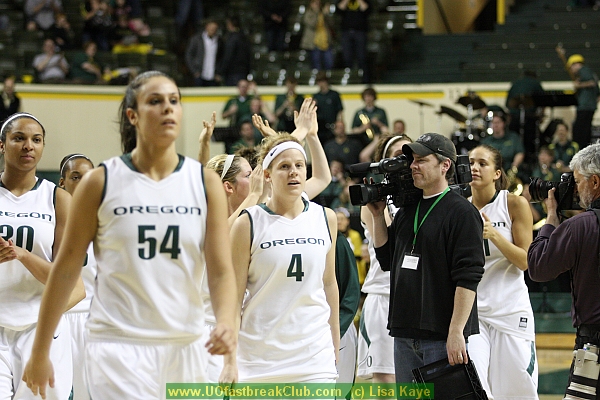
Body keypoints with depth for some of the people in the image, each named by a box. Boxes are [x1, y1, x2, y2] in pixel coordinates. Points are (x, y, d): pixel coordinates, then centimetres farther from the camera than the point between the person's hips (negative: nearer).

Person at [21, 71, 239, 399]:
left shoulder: (205, 183, 3)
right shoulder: (101, 183, -3)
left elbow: (221, 271, -2)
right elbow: (66, 269, 3)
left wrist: (226, 321, -23)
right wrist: (40, 353, 4)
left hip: (186, 346, 4)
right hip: (119, 345, -4)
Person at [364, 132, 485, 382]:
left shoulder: (462, 211, -8)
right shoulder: (406, 210, 16)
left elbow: (468, 278, -14)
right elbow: (386, 260, 21)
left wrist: (456, 332, -21)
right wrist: (378, 216, 11)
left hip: (443, 339, -8)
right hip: (404, 336, 8)